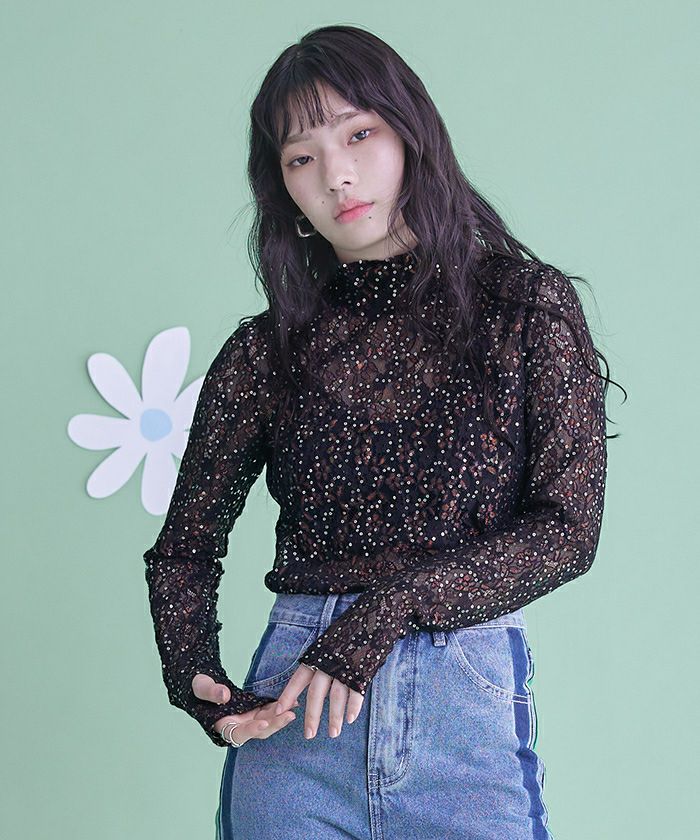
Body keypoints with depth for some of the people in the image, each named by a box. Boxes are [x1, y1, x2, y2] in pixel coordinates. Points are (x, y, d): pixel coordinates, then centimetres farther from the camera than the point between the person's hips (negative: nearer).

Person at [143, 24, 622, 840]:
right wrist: (196, 682, -6)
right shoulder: (265, 350, 5)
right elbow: (184, 545, 12)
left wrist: (385, 610, -15)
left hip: (473, 715, -1)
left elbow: (568, 529, -6)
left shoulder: (528, 306, 1)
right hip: (292, 712, 2)